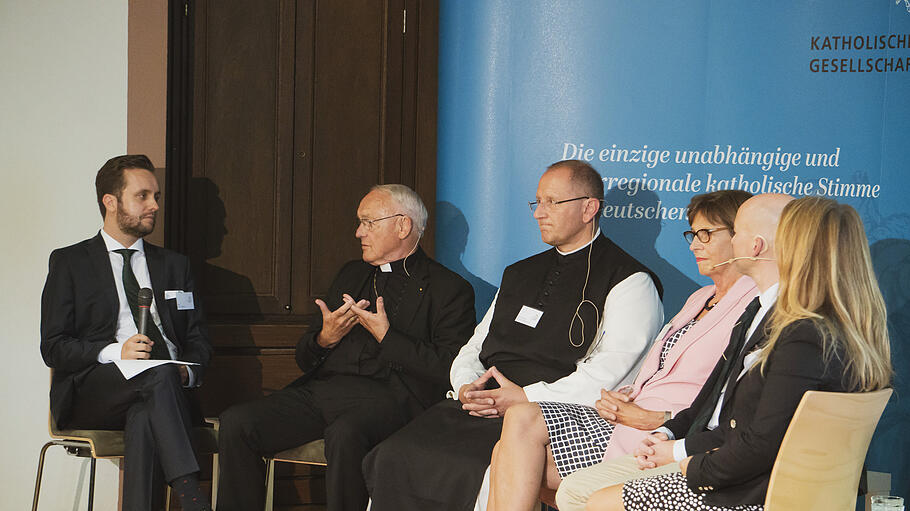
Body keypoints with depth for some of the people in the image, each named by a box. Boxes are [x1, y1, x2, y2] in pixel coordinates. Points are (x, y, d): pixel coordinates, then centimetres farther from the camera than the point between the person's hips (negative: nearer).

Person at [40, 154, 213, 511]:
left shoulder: (175, 265, 24)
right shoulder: (69, 263, 12)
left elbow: (199, 340, 19)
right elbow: (53, 347, 2)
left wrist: (186, 371, -5)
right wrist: (115, 352, -15)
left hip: (167, 387, 3)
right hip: (91, 394, -2)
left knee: (144, 419, -35)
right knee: (158, 375, -35)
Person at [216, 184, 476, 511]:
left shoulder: (449, 289, 6)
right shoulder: (351, 274, 27)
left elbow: (450, 370, -8)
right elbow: (305, 359, 27)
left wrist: (385, 336, -9)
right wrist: (324, 338, 4)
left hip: (385, 396, -6)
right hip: (321, 388, 6)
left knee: (345, 434, -39)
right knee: (236, 422, -17)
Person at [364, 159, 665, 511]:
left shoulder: (630, 281, 3)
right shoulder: (520, 274, 28)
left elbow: (613, 369, -10)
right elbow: (475, 347, 26)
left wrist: (526, 397, -16)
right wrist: (467, 387, 1)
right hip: (477, 406, 6)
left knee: (476, 473, -35)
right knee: (393, 458, -19)